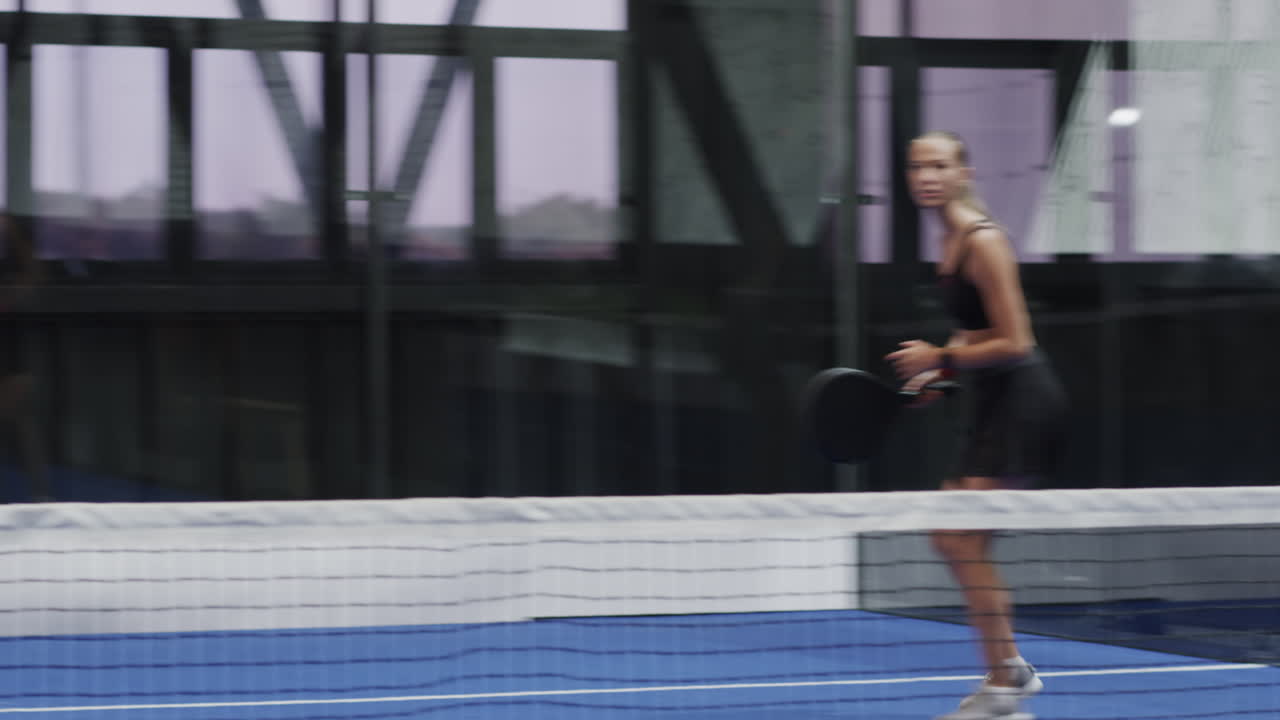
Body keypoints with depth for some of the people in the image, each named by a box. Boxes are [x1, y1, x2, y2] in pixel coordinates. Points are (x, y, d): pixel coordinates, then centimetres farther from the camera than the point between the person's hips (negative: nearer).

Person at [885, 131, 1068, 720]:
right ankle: (1012, 668, 22)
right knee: (952, 537, 12)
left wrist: (941, 358, -13)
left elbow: (1014, 343, -19)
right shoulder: (952, 240, 11)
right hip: (996, 407, 10)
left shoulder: (982, 241, -17)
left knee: (963, 540, -11)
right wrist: (936, 374, 10)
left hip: (1023, 401, -10)